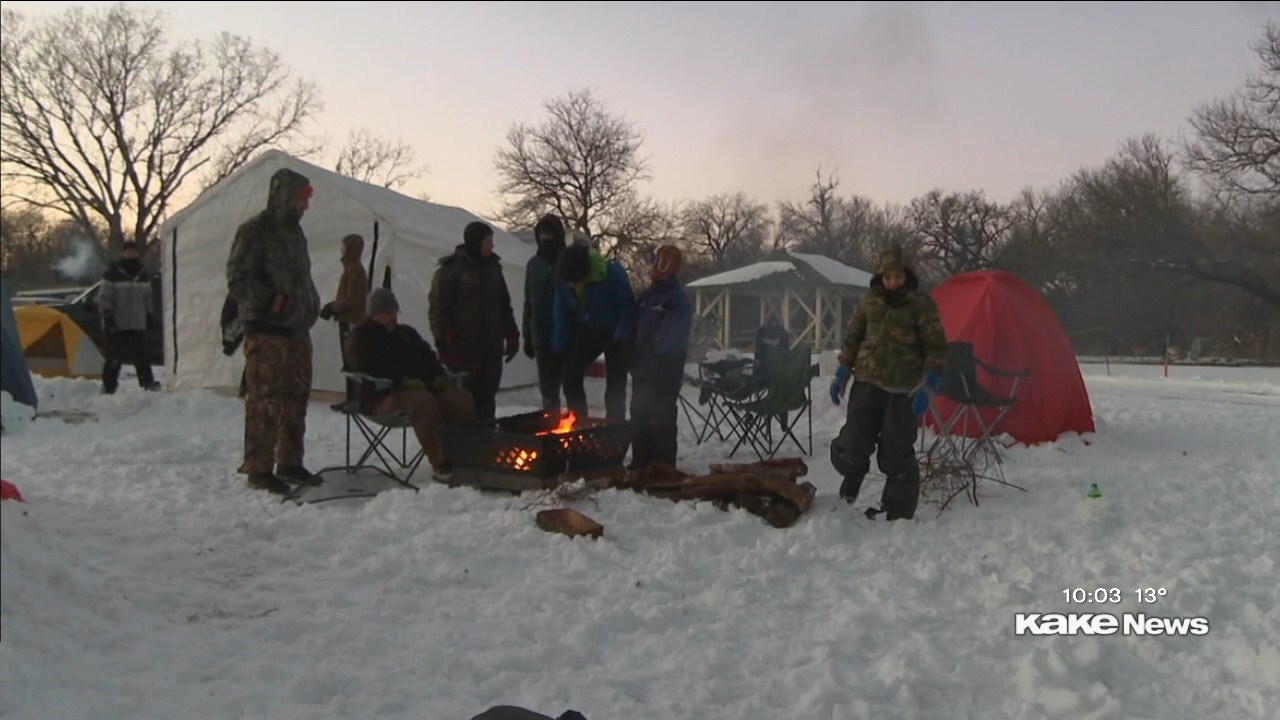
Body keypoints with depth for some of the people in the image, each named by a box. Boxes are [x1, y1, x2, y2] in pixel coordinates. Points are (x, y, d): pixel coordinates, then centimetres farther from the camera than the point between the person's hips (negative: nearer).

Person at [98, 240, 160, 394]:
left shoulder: (143, 275, 13)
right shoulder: (112, 274, -3)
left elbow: (147, 297, 23)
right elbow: (104, 297, -4)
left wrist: (150, 314, 22)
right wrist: (107, 314, -13)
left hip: (138, 324, 4)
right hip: (116, 325, -4)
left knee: (141, 354, 6)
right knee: (114, 357, -4)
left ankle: (148, 382, 13)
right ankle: (109, 385, 3)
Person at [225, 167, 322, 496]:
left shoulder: (293, 231, 18)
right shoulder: (254, 231, -8)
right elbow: (237, 280, -12)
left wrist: (310, 309, 14)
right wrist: (270, 302, -23)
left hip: (296, 330, 9)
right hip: (266, 332, -9)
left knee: (295, 398, 12)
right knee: (264, 401, -6)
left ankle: (290, 462, 23)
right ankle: (258, 468, 2)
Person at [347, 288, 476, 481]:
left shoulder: (407, 333, 28)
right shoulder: (361, 337, 5)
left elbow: (429, 357, 24)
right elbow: (369, 369, -12)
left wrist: (439, 377, 1)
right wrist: (402, 381, -24)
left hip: (424, 388, 7)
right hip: (382, 397, -7)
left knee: (462, 398, -19)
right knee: (423, 401, -38)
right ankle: (440, 465, -39)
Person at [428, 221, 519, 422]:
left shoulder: (493, 267, 16)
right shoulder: (450, 269, -3)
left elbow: (504, 305, 23)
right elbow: (437, 308, -6)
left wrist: (512, 335, 16)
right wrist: (444, 341, -14)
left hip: (491, 348, 6)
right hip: (463, 350, -6)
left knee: (486, 398, 9)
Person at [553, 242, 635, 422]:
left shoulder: (613, 273, -29)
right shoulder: (564, 281, -15)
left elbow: (628, 308, -21)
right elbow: (562, 315, -2)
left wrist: (620, 339, -27)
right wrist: (559, 347, -3)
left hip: (614, 333, -4)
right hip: (588, 332, 4)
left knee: (615, 386, -5)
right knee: (571, 375, 0)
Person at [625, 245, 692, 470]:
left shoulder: (678, 300, -11)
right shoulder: (646, 294, 14)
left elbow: (671, 337, -18)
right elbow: (635, 327, 18)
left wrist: (656, 357, -20)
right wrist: (634, 358, 9)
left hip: (664, 371, -9)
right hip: (642, 367, 9)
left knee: (662, 418, -5)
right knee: (639, 414, 14)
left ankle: (664, 466, 2)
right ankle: (641, 462, 25)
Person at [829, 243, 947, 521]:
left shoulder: (922, 305, -4)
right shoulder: (869, 302, 7)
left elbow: (936, 348, -4)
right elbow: (853, 339, 16)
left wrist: (929, 385, -14)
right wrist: (842, 373, 11)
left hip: (902, 391, -2)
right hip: (867, 384, 3)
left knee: (897, 455, -1)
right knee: (854, 446, -5)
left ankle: (896, 513, 14)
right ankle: (852, 478, 30)